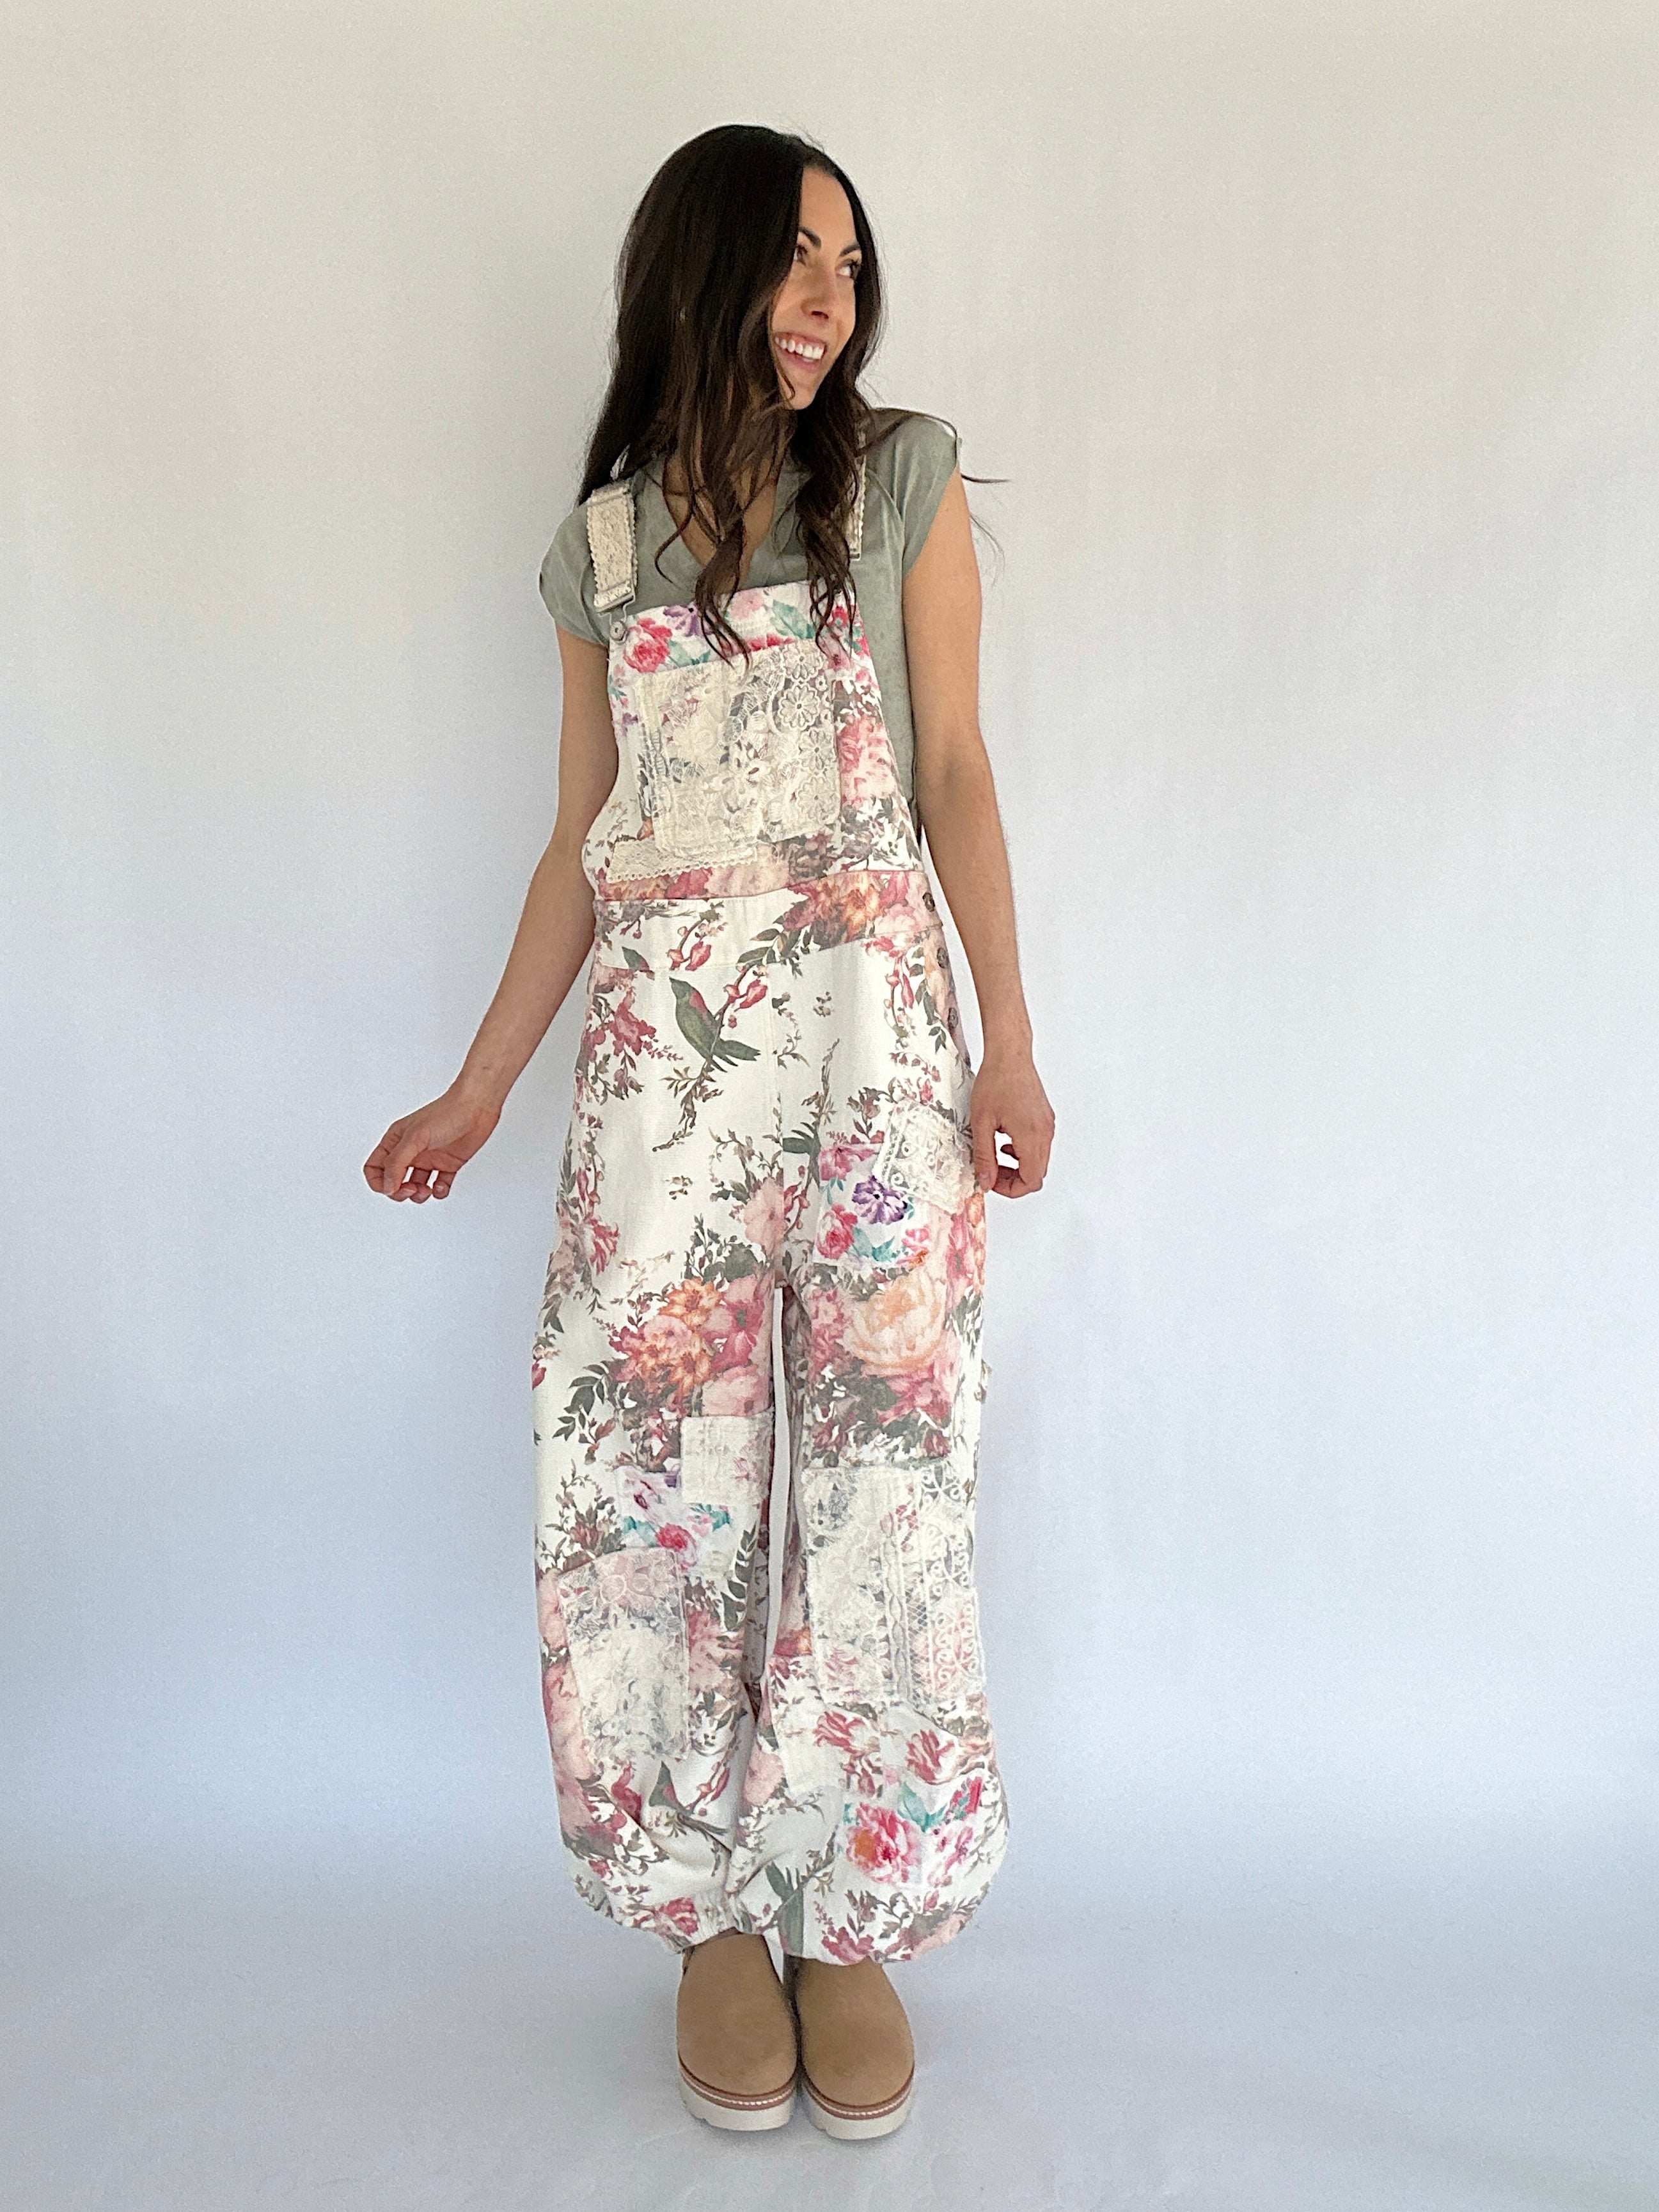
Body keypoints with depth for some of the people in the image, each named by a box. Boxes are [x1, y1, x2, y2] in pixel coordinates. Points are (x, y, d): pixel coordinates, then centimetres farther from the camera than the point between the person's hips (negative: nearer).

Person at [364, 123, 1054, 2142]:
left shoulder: (904, 482, 11)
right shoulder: (605, 541, 15)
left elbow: (956, 775, 5)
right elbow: (579, 846, 14)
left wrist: (1009, 1042, -4)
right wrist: (478, 1088, 11)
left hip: (873, 1016, -1)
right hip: (661, 1038, 2)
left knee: (883, 1460, -2)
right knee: (651, 1468, 0)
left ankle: (852, 1913, 18)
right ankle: (709, 1913, 20)